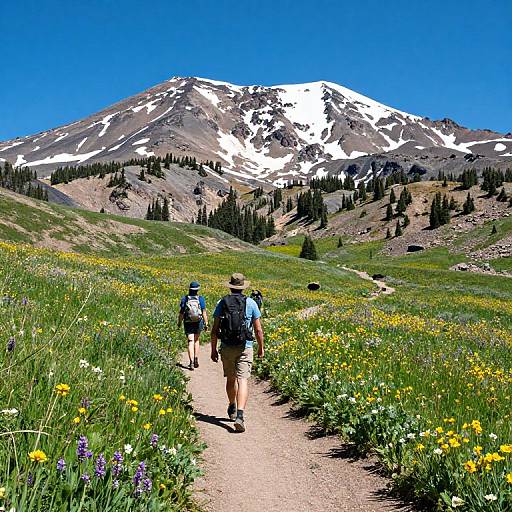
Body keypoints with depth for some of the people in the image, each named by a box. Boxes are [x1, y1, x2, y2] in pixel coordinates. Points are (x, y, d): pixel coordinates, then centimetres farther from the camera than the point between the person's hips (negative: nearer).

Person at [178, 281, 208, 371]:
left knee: (190, 342, -3)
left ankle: (191, 362, -14)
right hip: (198, 323, 1)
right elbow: (204, 312, -6)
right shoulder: (201, 299, -5)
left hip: (188, 323, -1)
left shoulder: (184, 299, -5)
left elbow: (181, 313, -2)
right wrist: (206, 323, 0)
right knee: (196, 340, 20)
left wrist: (179, 323, 9)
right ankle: (196, 360, 19)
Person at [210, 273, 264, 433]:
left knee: (231, 379, 19)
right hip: (245, 348, -2)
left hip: (227, 348, 2)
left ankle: (232, 408, 40)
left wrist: (213, 349, 10)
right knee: (243, 380, -6)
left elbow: (214, 330, 0)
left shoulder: (222, 303, 0)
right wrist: (261, 347, 14)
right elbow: (258, 330, 0)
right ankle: (240, 415, -21)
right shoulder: (250, 303, -3)